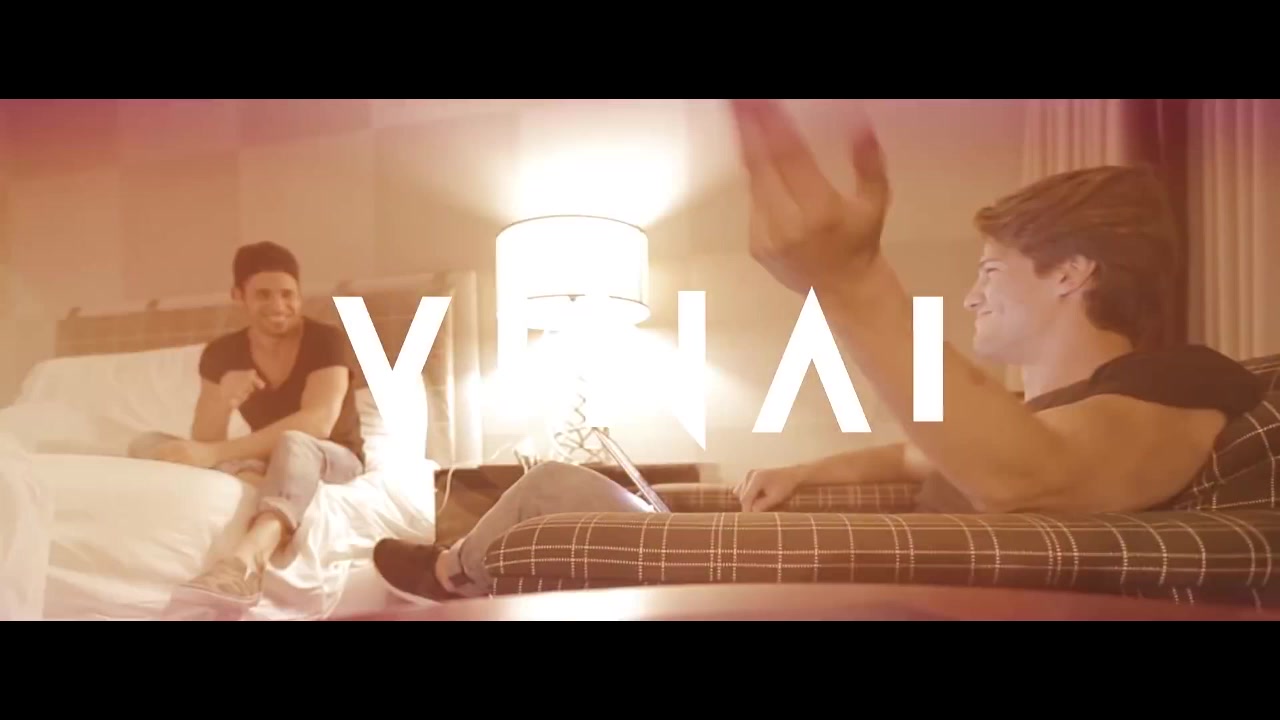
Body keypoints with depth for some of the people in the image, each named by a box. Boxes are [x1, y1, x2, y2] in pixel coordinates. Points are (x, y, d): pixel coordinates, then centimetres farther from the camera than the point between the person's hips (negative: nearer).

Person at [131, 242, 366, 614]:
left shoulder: (326, 340, -15)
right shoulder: (222, 354, -4)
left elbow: (318, 423, -31)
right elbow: (204, 443, -8)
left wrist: (217, 453, -37)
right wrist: (223, 400, -30)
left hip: (335, 461, -4)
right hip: (271, 462, 5)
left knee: (292, 444, -40)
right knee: (147, 445, -15)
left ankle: (243, 561, -66)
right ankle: (253, 479, -42)